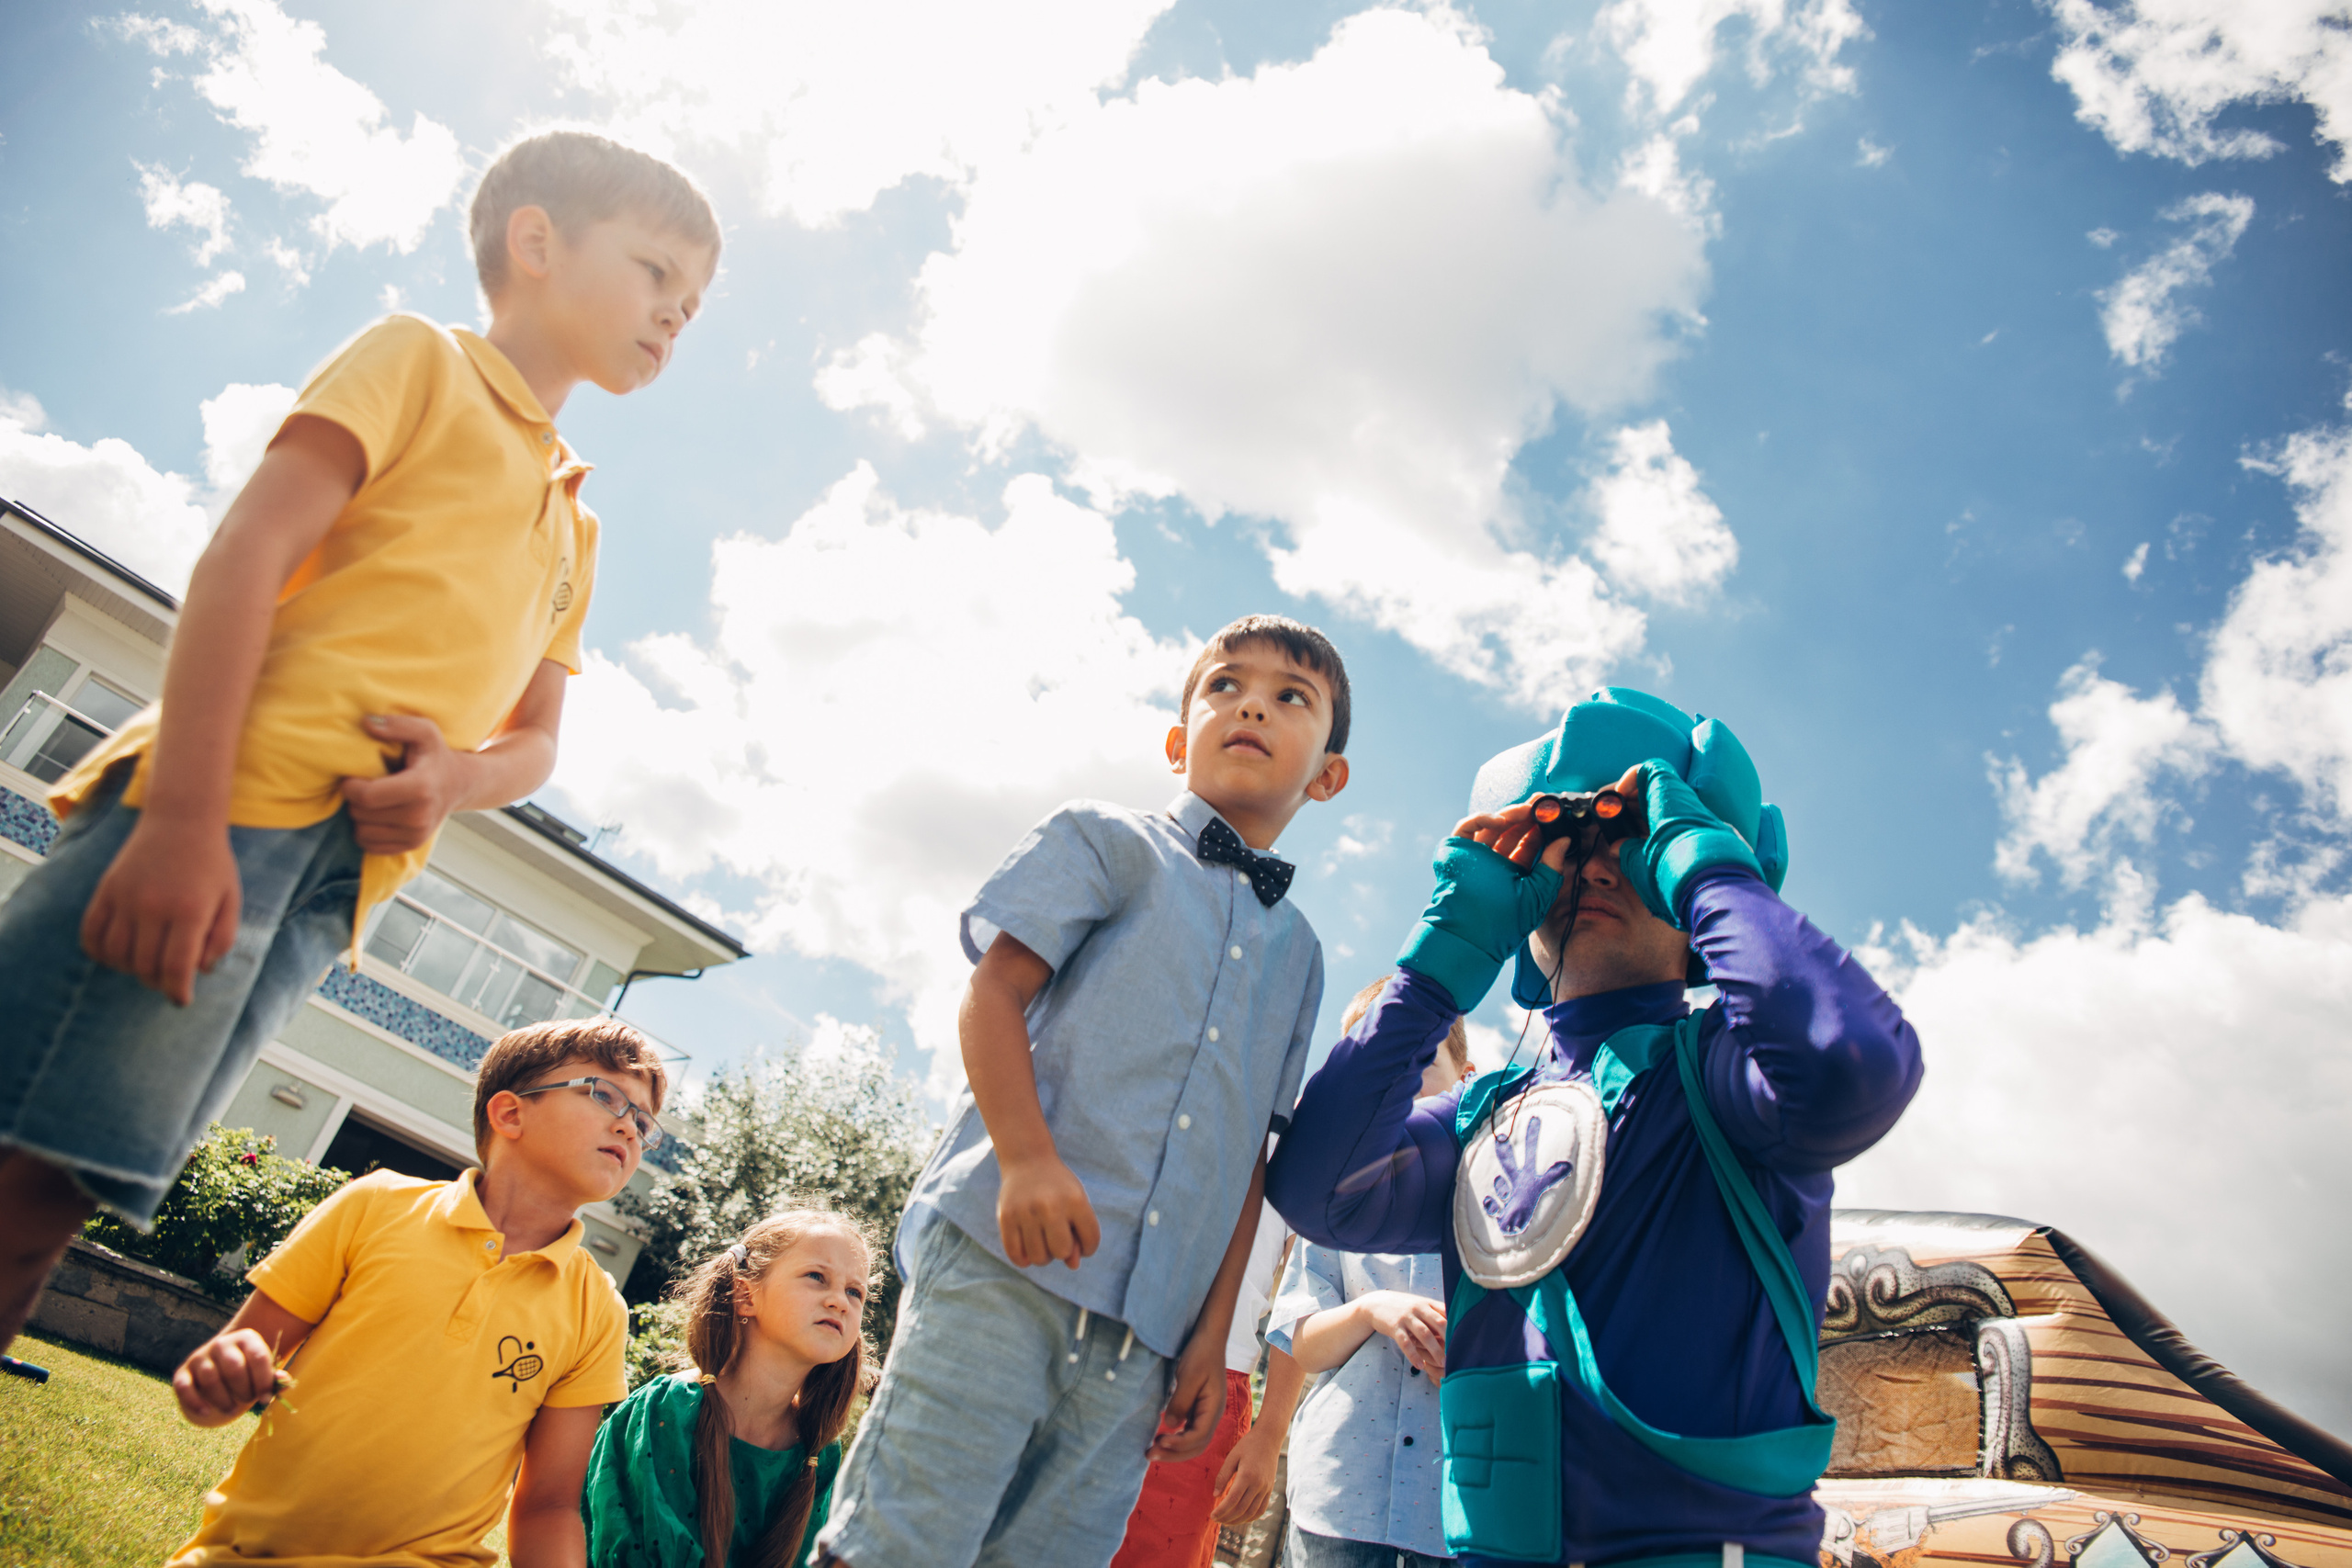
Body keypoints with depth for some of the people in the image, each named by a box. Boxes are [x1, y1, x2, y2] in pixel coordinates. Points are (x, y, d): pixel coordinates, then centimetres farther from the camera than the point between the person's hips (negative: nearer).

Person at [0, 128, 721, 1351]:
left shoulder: (573, 525, 28)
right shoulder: (421, 358, 9)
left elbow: (535, 739, 23)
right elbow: (248, 551, -5)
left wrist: (457, 777, -3)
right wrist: (185, 814, -16)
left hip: (348, 868, 6)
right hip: (238, 800, -6)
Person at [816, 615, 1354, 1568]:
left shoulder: (1297, 952, 19)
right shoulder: (1108, 841, 8)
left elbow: (1249, 1155, 17)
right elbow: (997, 989, -3)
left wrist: (1214, 1330, 11)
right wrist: (1027, 1157, -18)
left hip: (1143, 1332, 4)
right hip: (1007, 1255, -4)